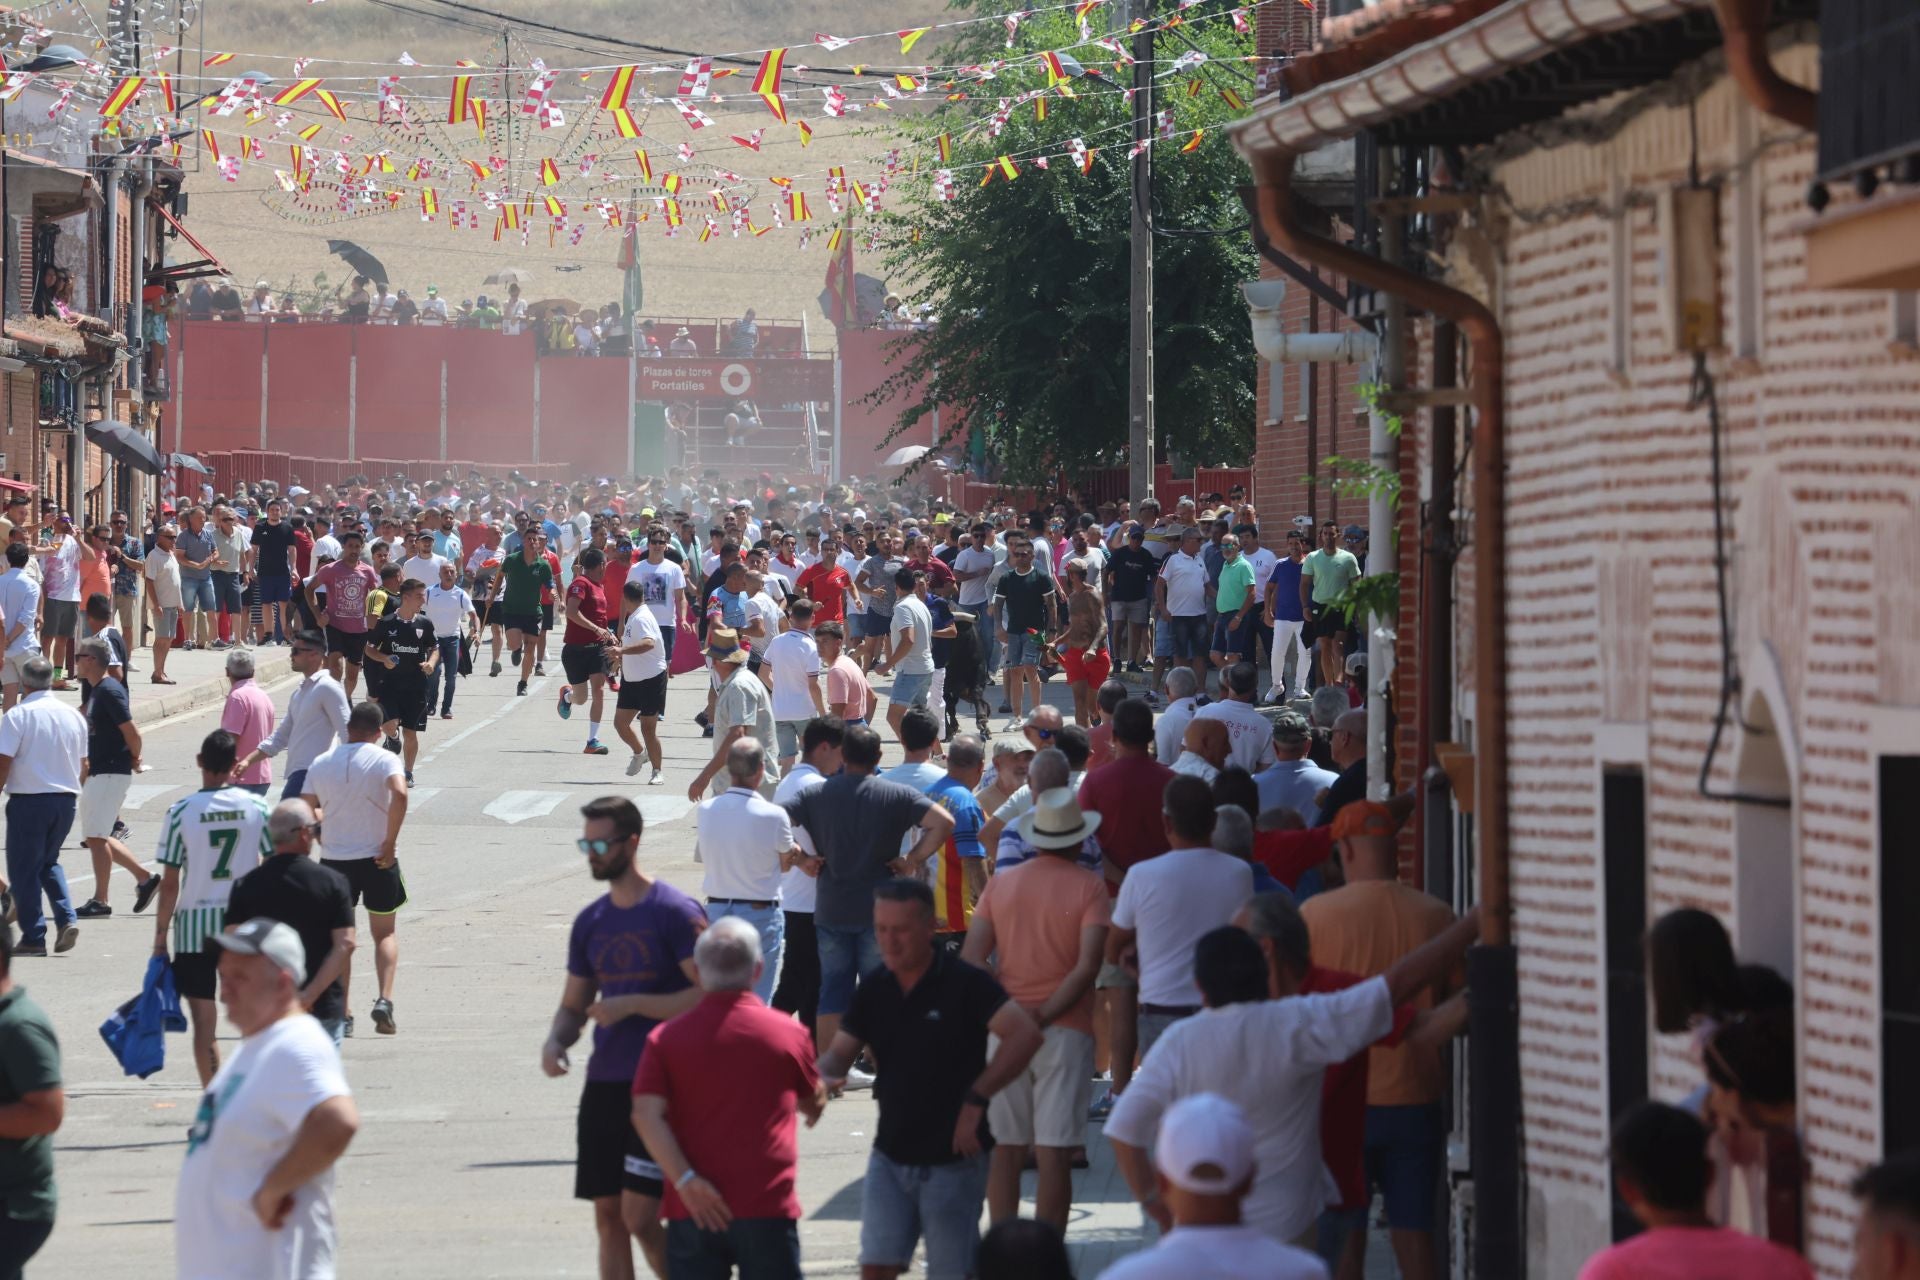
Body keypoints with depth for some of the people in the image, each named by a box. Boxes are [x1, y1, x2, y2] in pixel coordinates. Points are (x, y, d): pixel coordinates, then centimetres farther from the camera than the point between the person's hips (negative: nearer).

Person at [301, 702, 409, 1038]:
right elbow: (399, 794, -25)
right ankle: (384, 999, -6)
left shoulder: (320, 764, 3)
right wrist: (390, 843, -16)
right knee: (384, 934, 14)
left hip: (335, 859, 2)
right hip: (377, 859, -2)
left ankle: (342, 1014, 4)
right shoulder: (384, 760, -7)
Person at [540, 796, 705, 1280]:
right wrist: (555, 1041, -2)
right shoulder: (590, 922, 12)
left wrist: (630, 1006, -16)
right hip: (604, 1085, 7)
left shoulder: (675, 912, -8)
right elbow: (574, 1005, 20)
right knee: (608, 1217, 8)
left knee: (640, 1218, -12)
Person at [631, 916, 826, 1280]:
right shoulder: (788, 1034, 1)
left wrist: (684, 1180, -14)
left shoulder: (666, 1038, 1)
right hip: (767, 1208, -1)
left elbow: (646, 1115, -12)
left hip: (693, 1212, 1)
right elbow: (814, 1101, 19)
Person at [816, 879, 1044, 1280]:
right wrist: (822, 1075, -18)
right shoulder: (875, 989, 4)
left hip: (953, 1157, -5)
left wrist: (976, 1098, -26)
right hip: (891, 1154, 5)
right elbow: (841, 1052, 7)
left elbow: (1026, 1035, -23)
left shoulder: (965, 984, -14)